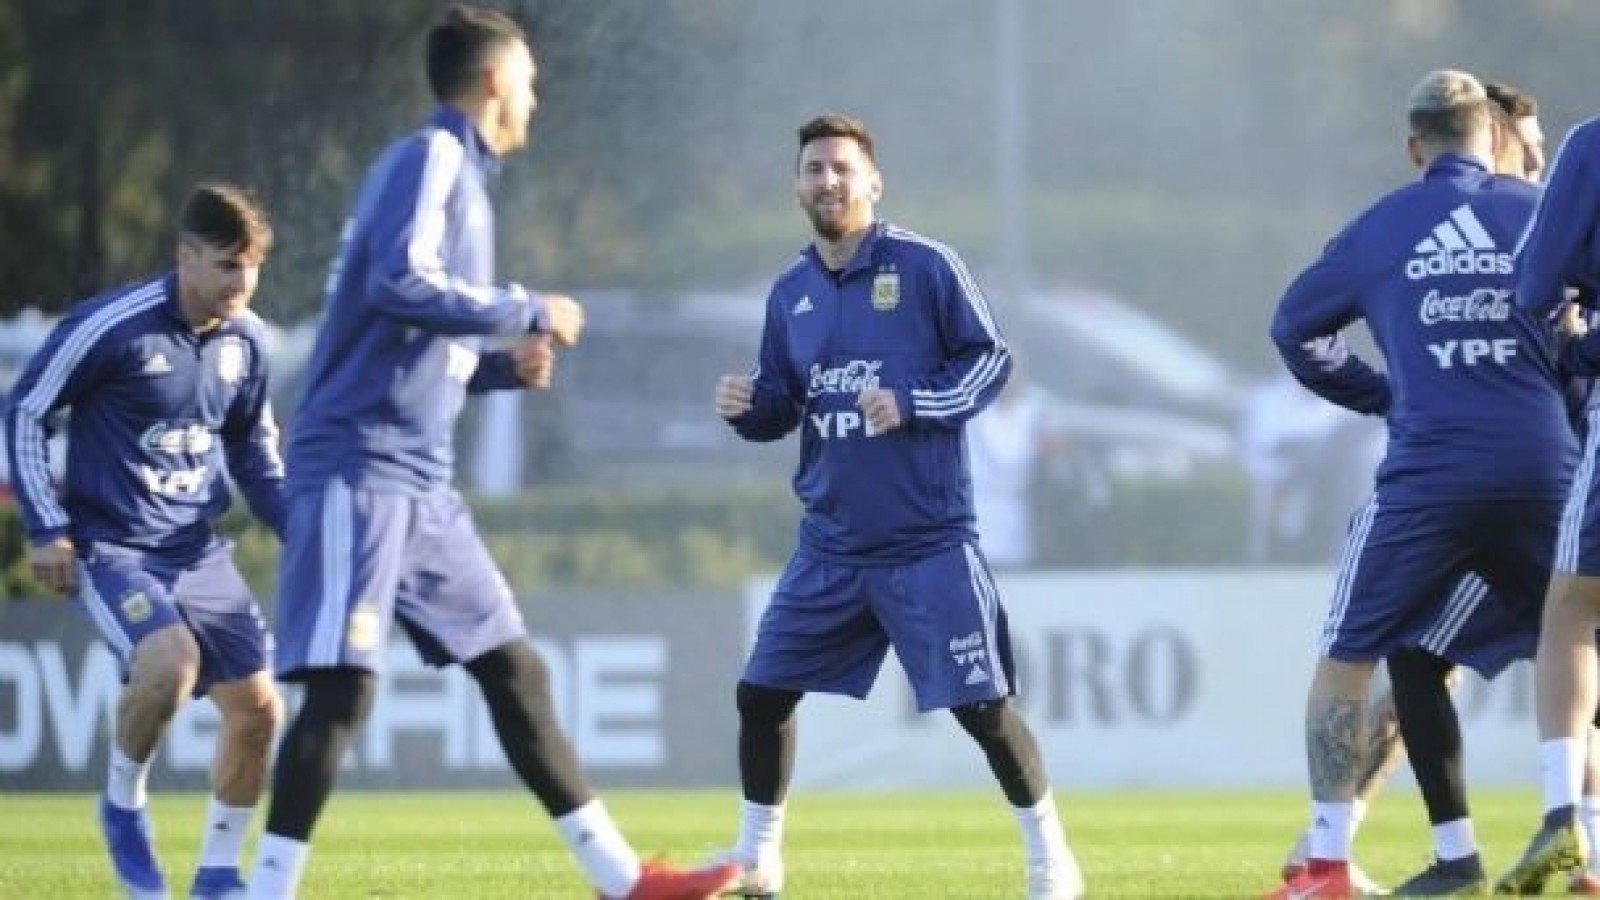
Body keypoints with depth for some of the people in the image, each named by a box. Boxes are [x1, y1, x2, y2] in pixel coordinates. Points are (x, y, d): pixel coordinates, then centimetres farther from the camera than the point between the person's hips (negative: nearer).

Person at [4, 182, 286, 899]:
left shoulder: (246, 340, 3)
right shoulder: (110, 327, -16)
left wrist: (297, 527, 9)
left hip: (197, 551, 6)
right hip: (108, 548, -6)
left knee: (257, 706, 1)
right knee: (169, 660, -32)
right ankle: (123, 806, -4)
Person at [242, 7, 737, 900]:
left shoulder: (463, 174, 21)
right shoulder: (432, 158, -6)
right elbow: (399, 283, -23)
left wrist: (504, 367, 10)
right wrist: (529, 313, -13)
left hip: (420, 482, 10)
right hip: (359, 467, -10)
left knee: (516, 671, 11)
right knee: (342, 687, -15)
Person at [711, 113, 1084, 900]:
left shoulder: (924, 267, -7)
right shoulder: (790, 294, 8)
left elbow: (991, 359, -6)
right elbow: (783, 408, 14)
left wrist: (913, 404, -19)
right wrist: (748, 406, -8)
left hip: (927, 541, -5)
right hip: (831, 547, 5)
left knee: (982, 706, -5)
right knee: (761, 693, 6)